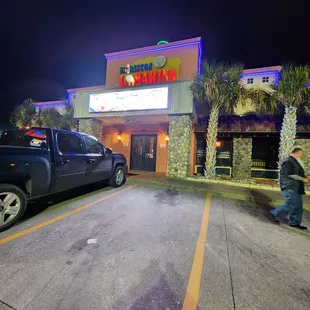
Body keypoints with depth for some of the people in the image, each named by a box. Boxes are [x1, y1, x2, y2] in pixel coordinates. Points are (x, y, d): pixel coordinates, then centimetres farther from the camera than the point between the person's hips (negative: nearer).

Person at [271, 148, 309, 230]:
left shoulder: (296, 162, 23)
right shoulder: (288, 161, -11)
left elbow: (299, 174, 27)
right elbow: (291, 174, -19)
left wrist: (306, 177, 10)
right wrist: (303, 179, -11)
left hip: (296, 187, 11)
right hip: (289, 187, -10)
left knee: (298, 206, 9)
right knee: (291, 204, -14)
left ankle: (294, 222, 17)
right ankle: (274, 213, 0)